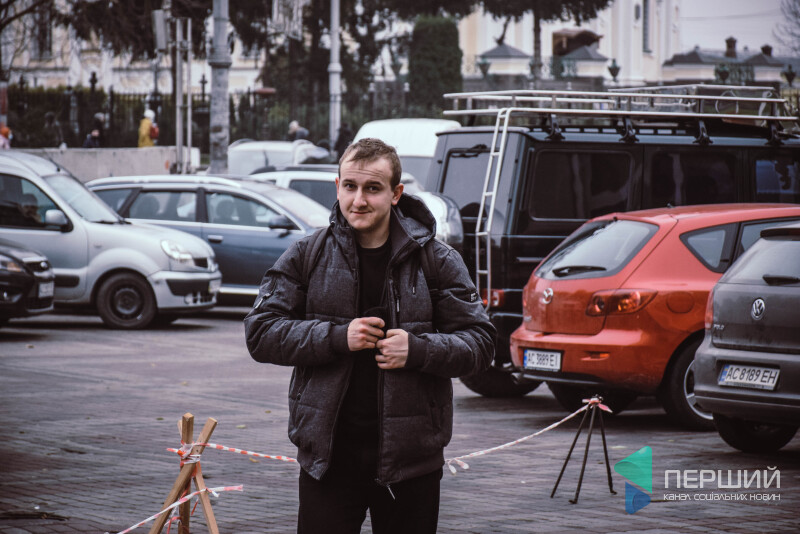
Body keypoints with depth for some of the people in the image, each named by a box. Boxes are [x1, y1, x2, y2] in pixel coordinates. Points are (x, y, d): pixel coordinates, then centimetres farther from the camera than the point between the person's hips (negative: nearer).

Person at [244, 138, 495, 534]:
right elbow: (260, 333, 0)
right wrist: (337, 338, -13)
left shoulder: (437, 261, 2)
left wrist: (418, 350, -16)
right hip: (327, 454, 0)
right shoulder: (307, 257, 3)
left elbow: (480, 342, 2)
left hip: (410, 455, 0)